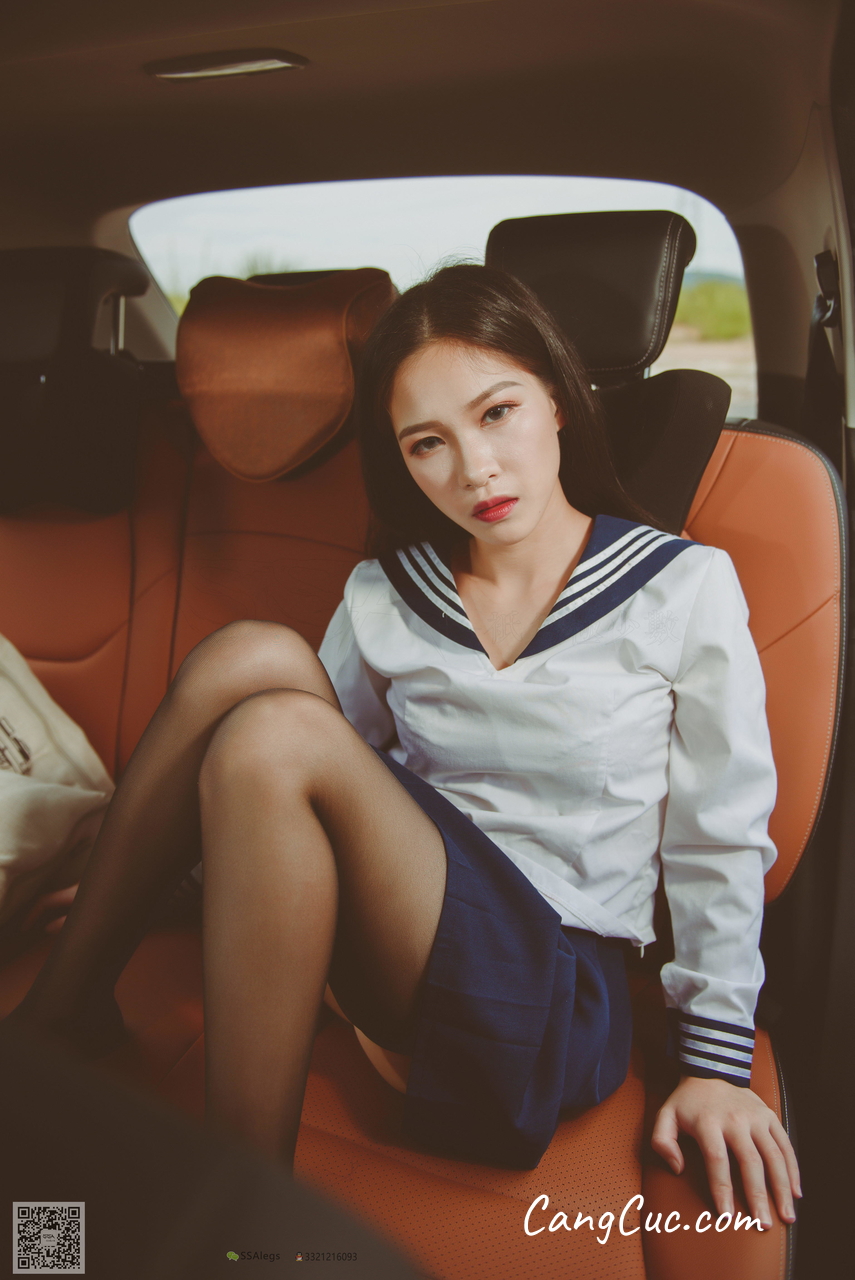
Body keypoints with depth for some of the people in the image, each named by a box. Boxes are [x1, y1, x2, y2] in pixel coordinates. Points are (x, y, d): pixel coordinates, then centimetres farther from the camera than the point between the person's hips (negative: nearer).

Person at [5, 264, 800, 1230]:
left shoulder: (685, 588, -2)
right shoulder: (383, 597, 7)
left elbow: (718, 837, 0)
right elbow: (322, 792, 14)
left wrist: (717, 1062, -2)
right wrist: (124, 877, 7)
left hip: (553, 991, -3)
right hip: (389, 934, 4)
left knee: (272, 737, -27)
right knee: (252, 655, -19)